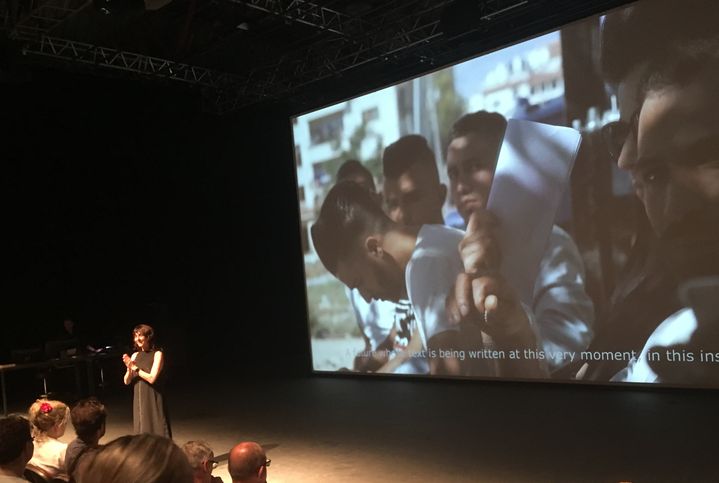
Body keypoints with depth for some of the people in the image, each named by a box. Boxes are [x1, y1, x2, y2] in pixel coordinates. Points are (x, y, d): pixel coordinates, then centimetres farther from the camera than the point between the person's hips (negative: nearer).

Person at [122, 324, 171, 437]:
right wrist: (129, 369, -15)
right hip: (139, 401, 5)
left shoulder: (157, 354, -7)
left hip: (154, 401, -5)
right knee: (142, 433, 8)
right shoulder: (135, 355, 8)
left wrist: (135, 367, -12)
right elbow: (126, 381, 4)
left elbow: (152, 378, -16)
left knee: (159, 433, -6)